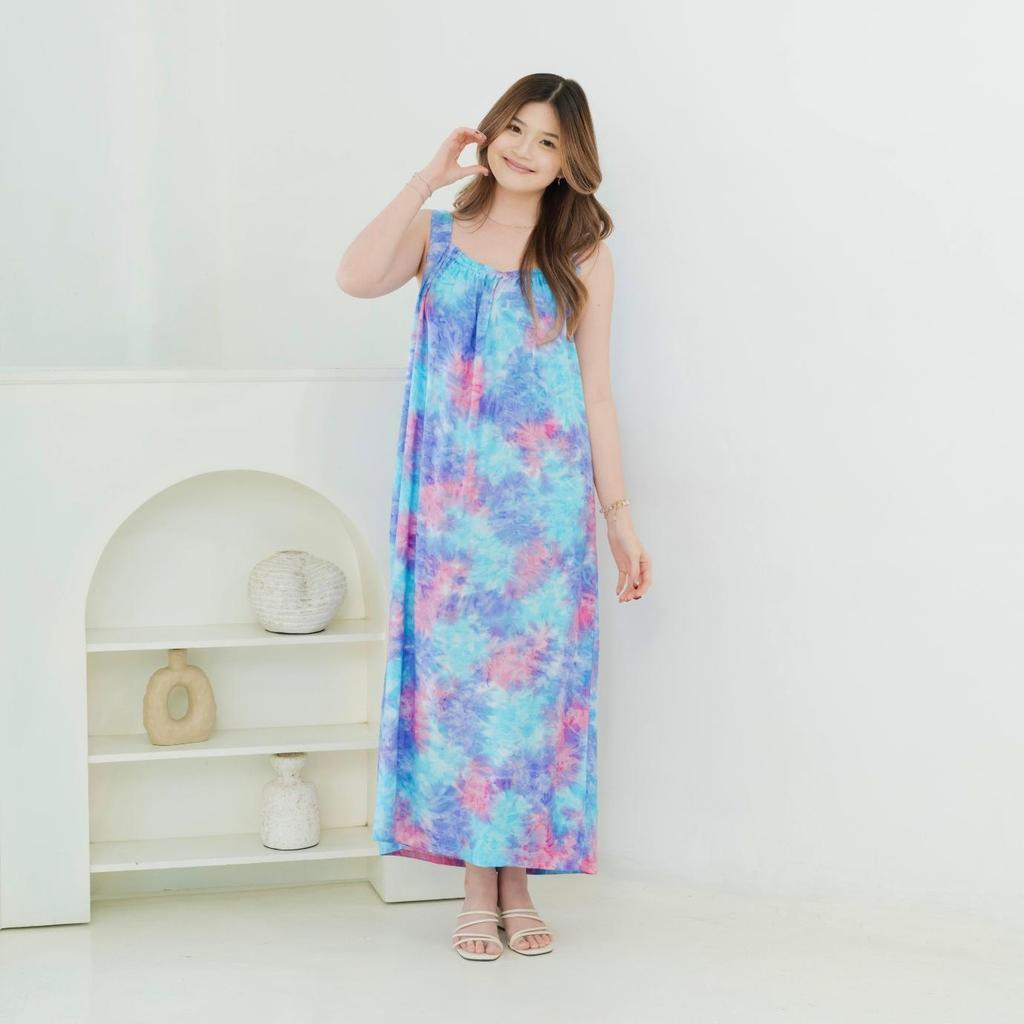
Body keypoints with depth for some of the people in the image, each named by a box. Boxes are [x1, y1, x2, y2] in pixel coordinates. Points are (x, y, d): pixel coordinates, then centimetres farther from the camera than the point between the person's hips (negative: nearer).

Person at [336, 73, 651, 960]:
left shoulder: (582, 256, 7)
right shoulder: (437, 236, 9)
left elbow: (596, 394, 6)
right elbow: (357, 277, -13)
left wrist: (620, 517, 2)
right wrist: (427, 180, -9)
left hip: (545, 504, 0)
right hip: (452, 501, 0)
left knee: (536, 676, 1)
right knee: (456, 674, 0)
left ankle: (520, 884, 12)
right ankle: (476, 887, 10)